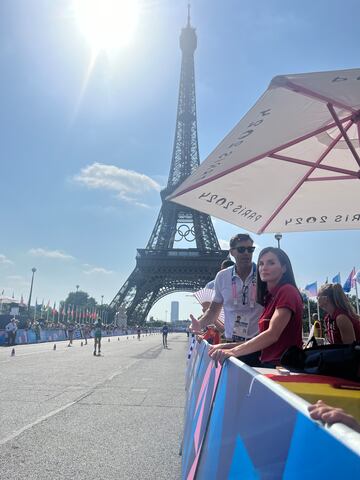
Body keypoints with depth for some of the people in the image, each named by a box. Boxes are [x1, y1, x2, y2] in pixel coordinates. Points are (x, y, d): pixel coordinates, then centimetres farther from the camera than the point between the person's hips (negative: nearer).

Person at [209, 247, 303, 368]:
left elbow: (272, 334, -19)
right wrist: (226, 346, 6)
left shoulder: (288, 291, -8)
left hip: (283, 365, -7)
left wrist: (233, 351, -23)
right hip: (268, 364, 7)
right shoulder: (269, 296, 17)